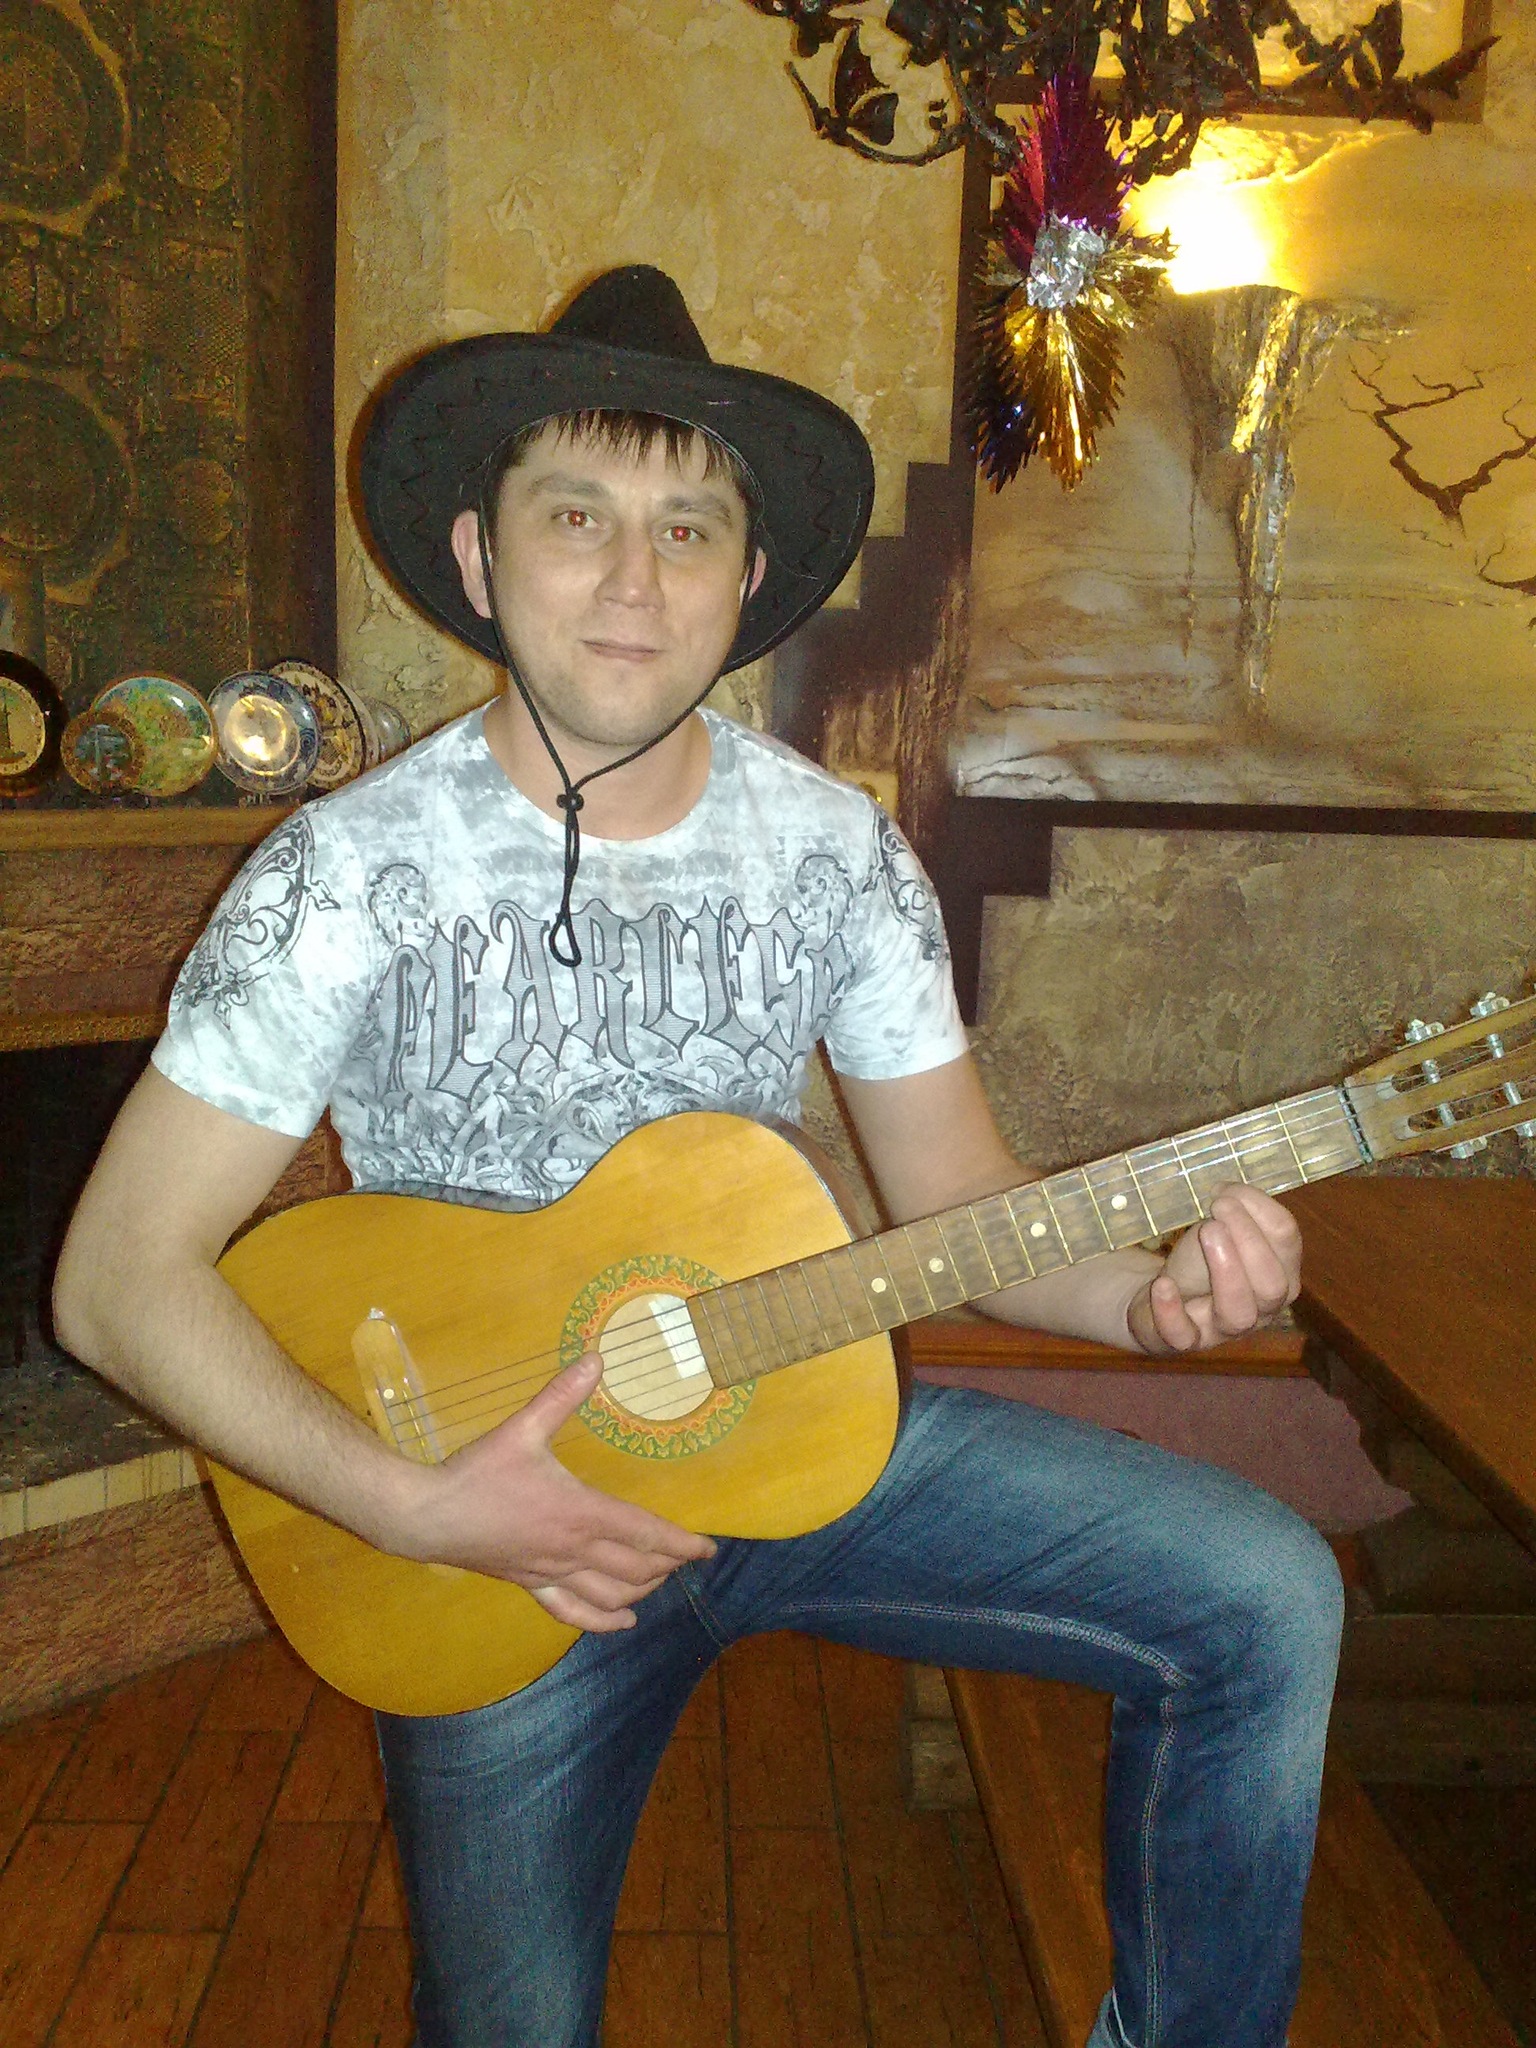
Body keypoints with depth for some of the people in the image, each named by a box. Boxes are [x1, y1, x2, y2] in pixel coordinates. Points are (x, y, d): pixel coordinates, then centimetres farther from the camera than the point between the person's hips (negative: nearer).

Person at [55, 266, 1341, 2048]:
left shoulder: (834, 851, -5)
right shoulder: (349, 879, -15)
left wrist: (1142, 1291, -20)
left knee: (1266, 1599, -10)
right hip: (502, 1520, -2)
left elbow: (955, 1199, 1)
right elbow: (119, 1278, -13)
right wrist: (423, 1508, -22)